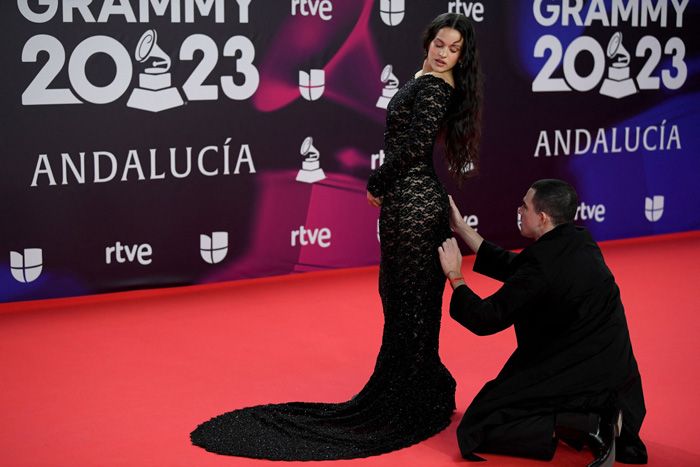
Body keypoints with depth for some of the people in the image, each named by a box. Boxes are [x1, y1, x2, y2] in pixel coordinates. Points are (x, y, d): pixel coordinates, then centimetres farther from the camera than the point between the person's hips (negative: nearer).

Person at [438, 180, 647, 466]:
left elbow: (485, 320, -16)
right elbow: (512, 267, 12)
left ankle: (585, 426, -14)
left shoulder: (544, 264, -24)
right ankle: (597, 418, 6)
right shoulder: (578, 241, 1)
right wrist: (461, 228, 15)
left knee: (478, 429, -4)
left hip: (577, 374, -9)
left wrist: (454, 275, -1)